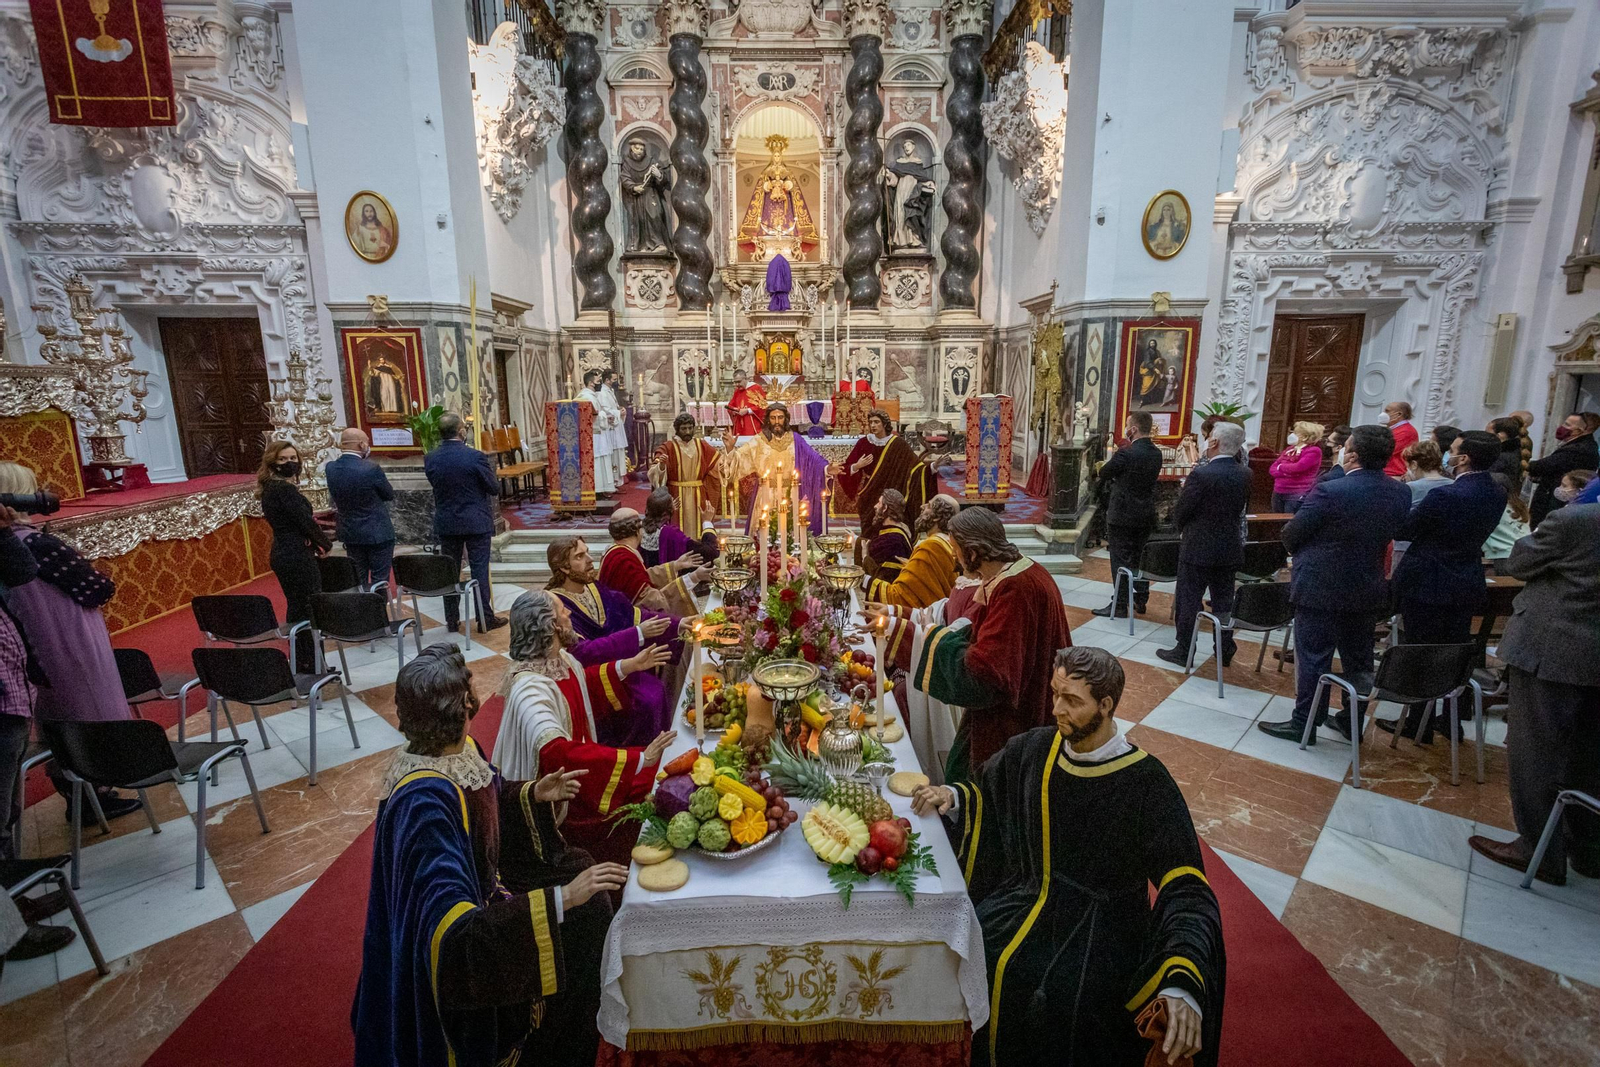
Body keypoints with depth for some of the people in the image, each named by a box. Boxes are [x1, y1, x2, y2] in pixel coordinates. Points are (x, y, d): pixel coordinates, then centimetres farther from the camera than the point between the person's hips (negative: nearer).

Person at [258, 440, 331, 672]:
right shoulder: (285, 488, -18)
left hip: (282, 555, 10)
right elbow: (305, 521, -19)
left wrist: (315, 542, 5)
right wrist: (325, 544, -3)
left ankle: (298, 664, 26)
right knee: (310, 610, -2)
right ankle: (310, 667, 4)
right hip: (297, 557, -10)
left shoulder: (269, 488, 12)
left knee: (296, 609, 17)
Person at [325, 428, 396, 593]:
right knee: (379, 582, 4)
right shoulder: (371, 469, -20)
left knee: (358, 583, 16)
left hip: (350, 534, 6)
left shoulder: (330, 468, -4)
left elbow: (334, 499, 11)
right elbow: (389, 495, -7)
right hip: (378, 534, -6)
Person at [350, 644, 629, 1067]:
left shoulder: (459, 748, -12)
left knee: (589, 903, 7)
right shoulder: (424, 801, -36)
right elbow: (456, 932, -39)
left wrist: (534, 794, -7)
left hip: (484, 885, 7)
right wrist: (560, 898, -44)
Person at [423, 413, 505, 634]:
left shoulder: (430, 459, -2)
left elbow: (435, 485, 11)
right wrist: (488, 468, 9)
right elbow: (494, 488, -8)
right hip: (476, 522, -4)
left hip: (446, 523, 4)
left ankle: (452, 620, 19)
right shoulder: (475, 456, -16)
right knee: (480, 570, 2)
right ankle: (485, 618, 7)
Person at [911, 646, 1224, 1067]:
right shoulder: (1032, 749, -2)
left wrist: (1182, 986, -29)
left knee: (1062, 1002, -27)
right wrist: (952, 797, -9)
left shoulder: (1146, 783, -14)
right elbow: (985, 795, 14)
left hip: (1102, 922, -3)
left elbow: (1185, 889, -15)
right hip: (1024, 901, 3)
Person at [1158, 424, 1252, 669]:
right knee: (1224, 601, 15)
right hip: (1230, 548, 6)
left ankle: (1183, 651, 12)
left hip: (1198, 548, -6)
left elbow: (1180, 513, -13)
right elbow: (1244, 508, 11)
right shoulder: (1245, 474, 0)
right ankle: (1225, 651, 24)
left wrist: (1183, 529, 6)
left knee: (1188, 601, 4)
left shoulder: (1201, 475, -20)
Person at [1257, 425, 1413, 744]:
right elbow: (1390, 534, 10)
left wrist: (1304, 555, 6)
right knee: (1359, 658, 17)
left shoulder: (1329, 491, -22)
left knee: (1313, 658, 3)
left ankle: (1304, 723, 11)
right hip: (1368, 588, 6)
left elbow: (1291, 534, -14)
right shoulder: (1401, 493, -2)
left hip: (1321, 586, -6)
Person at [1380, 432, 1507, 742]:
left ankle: (1419, 725, 14)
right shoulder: (1497, 493, 1)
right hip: (1466, 585, 7)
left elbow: (1402, 531, -16)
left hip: (1426, 585, -7)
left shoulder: (1446, 495, -24)